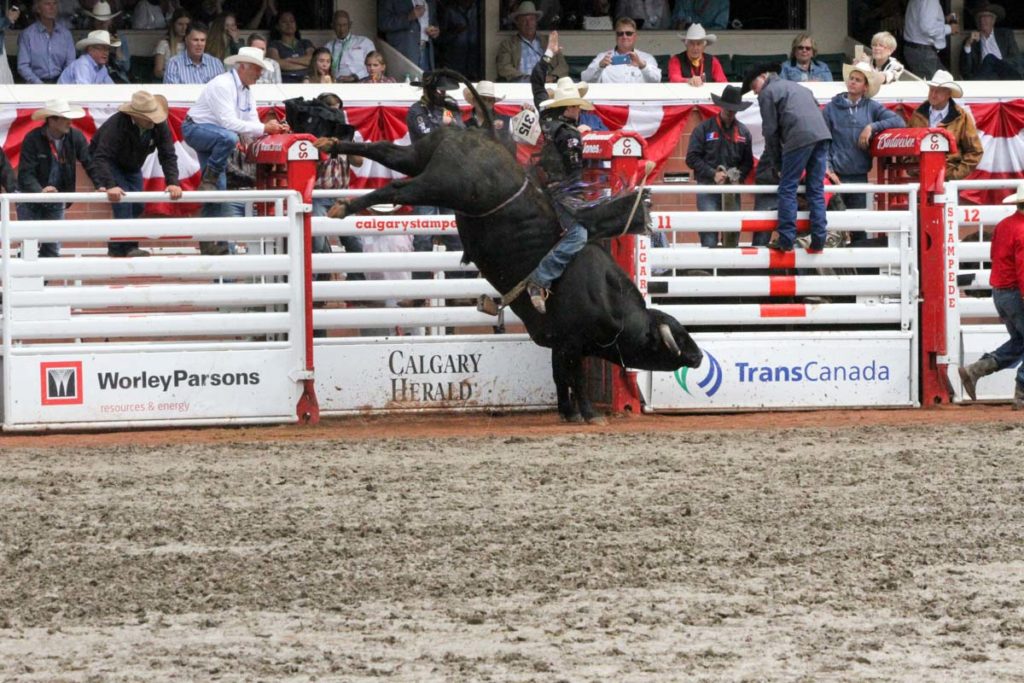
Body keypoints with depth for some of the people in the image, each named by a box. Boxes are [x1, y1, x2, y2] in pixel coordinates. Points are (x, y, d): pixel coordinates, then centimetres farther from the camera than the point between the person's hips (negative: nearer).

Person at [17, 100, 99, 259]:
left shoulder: (75, 137, -9)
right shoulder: (32, 139, -19)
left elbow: (90, 163, -10)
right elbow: (26, 173, -24)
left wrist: (101, 186, -27)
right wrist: (40, 191, -42)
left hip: (56, 199, 3)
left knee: (53, 248, 3)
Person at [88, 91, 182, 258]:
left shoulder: (159, 125, -22)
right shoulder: (116, 125, -39)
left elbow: (168, 156, -22)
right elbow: (101, 158, -45)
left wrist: (172, 182, -38)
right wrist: (110, 186, -58)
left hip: (132, 166, 6)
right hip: (108, 163, -6)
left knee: (137, 206, 4)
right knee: (122, 199, -24)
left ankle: (115, 247, 19)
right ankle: (127, 247, -24)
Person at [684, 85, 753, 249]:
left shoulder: (743, 132, 11)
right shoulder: (704, 129, 1)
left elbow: (748, 161, 15)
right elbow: (692, 158, -3)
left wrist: (739, 176, -5)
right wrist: (713, 174, -13)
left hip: (733, 187, 3)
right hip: (708, 187, -3)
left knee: (733, 228, 1)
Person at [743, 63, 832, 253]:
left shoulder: (767, 93, 9)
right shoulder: (797, 87, 32)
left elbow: (770, 130, 5)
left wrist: (778, 162, 15)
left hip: (799, 138, -7)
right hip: (822, 135, 7)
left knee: (787, 189, 1)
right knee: (816, 190, 10)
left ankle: (786, 239, -4)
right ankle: (818, 239, 4)